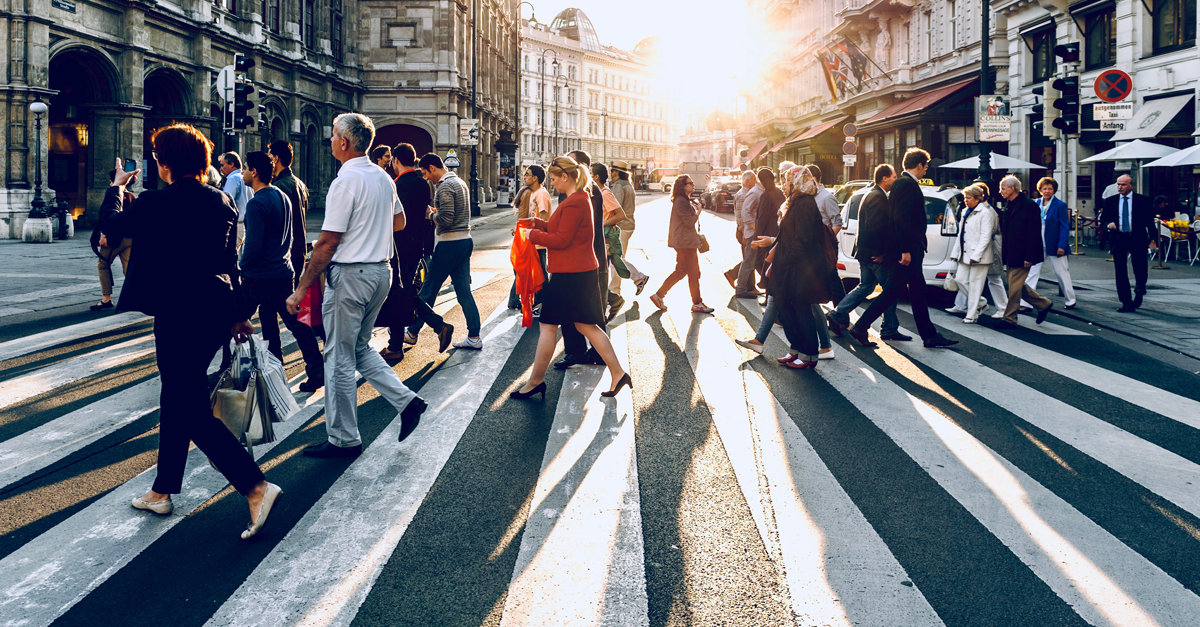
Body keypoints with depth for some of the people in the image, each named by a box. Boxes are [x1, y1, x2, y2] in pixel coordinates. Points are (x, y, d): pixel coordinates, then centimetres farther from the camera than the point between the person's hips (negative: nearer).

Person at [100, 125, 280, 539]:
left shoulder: (155, 203, -13)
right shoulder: (222, 202, 5)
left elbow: (110, 224, 5)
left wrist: (116, 188, 23)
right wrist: (237, 314, 19)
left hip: (180, 314, -8)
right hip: (218, 310, 8)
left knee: (193, 411, -3)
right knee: (176, 400, 20)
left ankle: (256, 487, -14)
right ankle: (162, 491, 32)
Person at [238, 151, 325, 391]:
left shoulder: (257, 204, -17)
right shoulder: (283, 197, 10)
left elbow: (253, 244, -21)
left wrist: (242, 265, -6)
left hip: (258, 276, -8)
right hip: (283, 271, 8)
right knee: (296, 322, 8)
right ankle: (317, 372, 3)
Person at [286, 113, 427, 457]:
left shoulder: (346, 181, -17)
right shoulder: (383, 177, 8)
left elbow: (327, 243, -18)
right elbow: (399, 221, 23)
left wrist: (301, 289, -14)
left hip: (350, 274, -8)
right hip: (381, 270, 8)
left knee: (340, 358, 3)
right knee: (359, 347, 22)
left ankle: (343, 439, 11)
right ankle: (406, 400, 11)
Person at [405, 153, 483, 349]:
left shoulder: (445, 187, -14)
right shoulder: (460, 182, 15)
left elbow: (446, 220, -21)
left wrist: (431, 215, -4)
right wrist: (437, 212, 13)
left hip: (450, 244, -9)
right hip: (465, 241, 9)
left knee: (429, 290, 3)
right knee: (464, 291, 9)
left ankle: (412, 332, 14)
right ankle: (474, 337, 7)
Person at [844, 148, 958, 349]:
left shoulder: (904, 183, 16)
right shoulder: (907, 184, -14)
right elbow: (901, 219, -23)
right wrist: (905, 250, -25)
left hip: (911, 249, 11)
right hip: (906, 249, -11)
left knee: (918, 293, 12)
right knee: (891, 292, -7)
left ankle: (930, 336, 18)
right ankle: (860, 327, -3)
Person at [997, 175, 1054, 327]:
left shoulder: (1029, 205, -14)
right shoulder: (1008, 206, 12)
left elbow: (1034, 234, -17)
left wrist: (1029, 257, -20)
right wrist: (1004, 252, 15)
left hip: (1021, 255, -9)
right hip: (1010, 255, 9)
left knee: (1014, 287, -4)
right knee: (1018, 285, 15)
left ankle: (1010, 319, 4)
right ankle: (1043, 304, 29)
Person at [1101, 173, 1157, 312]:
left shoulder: (1143, 200, 1)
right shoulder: (1110, 201, 7)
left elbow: (1149, 221, 3)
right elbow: (1103, 218, 12)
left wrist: (1153, 239, -3)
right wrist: (1108, 224, -11)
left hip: (1137, 240, -1)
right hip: (1118, 239, 2)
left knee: (1140, 270, 4)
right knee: (1121, 273, 0)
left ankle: (1139, 293, 35)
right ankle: (1127, 303, 5)